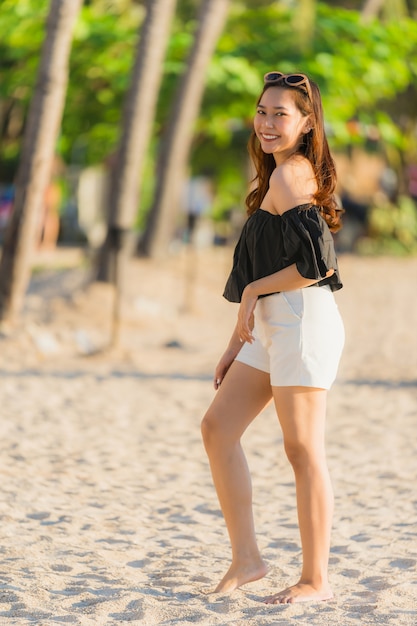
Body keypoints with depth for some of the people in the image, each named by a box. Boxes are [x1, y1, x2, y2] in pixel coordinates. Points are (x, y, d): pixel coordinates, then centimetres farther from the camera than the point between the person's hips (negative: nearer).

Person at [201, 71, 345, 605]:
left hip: (303, 321, -10)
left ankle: (316, 580, 3)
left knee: (302, 449, -5)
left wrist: (253, 291, -6)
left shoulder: (290, 175, -10)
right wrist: (237, 344, 21)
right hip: (272, 326, 10)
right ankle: (245, 557, 11)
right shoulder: (278, 176, 19)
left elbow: (316, 264, -20)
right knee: (217, 427, 8)